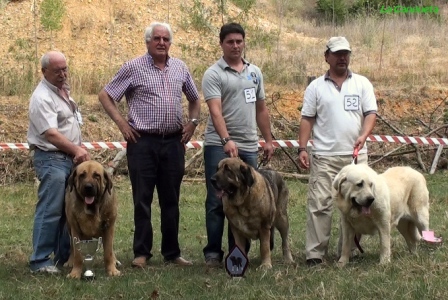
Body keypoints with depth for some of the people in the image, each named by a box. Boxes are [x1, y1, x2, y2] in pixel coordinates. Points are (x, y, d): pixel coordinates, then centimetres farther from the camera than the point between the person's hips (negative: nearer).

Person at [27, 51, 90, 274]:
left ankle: (63, 255, 23)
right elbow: (51, 133, -24)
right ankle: (40, 261, -5)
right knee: (50, 211, -10)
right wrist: (76, 150, -28)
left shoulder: (64, 90, 14)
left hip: (69, 157, 9)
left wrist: (78, 151, 13)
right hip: (51, 159, -9)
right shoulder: (42, 97, -15)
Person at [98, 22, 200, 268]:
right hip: (143, 141, -4)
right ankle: (141, 253, 8)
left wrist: (193, 122, 9)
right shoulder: (133, 67, -3)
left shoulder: (180, 68, 10)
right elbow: (105, 95, 0)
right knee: (142, 199, 1)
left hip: (174, 142, 4)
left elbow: (194, 99, 24)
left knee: (171, 200, 9)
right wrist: (121, 122, -7)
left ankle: (172, 252, 17)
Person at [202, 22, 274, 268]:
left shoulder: (255, 72, 13)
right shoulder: (213, 74, -5)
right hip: (219, 146, -5)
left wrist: (268, 140, 15)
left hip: (249, 146, 5)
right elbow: (215, 111, -17)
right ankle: (213, 253, 5)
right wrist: (227, 140, -30)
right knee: (217, 201, -1)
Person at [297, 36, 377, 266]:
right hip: (324, 156, -1)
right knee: (319, 204, -7)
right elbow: (307, 119, 5)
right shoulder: (316, 87, 7)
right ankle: (315, 254, -6)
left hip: (355, 155, 2)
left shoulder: (362, 84, 9)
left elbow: (371, 113, 2)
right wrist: (302, 148, -4)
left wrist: (363, 136, -16)